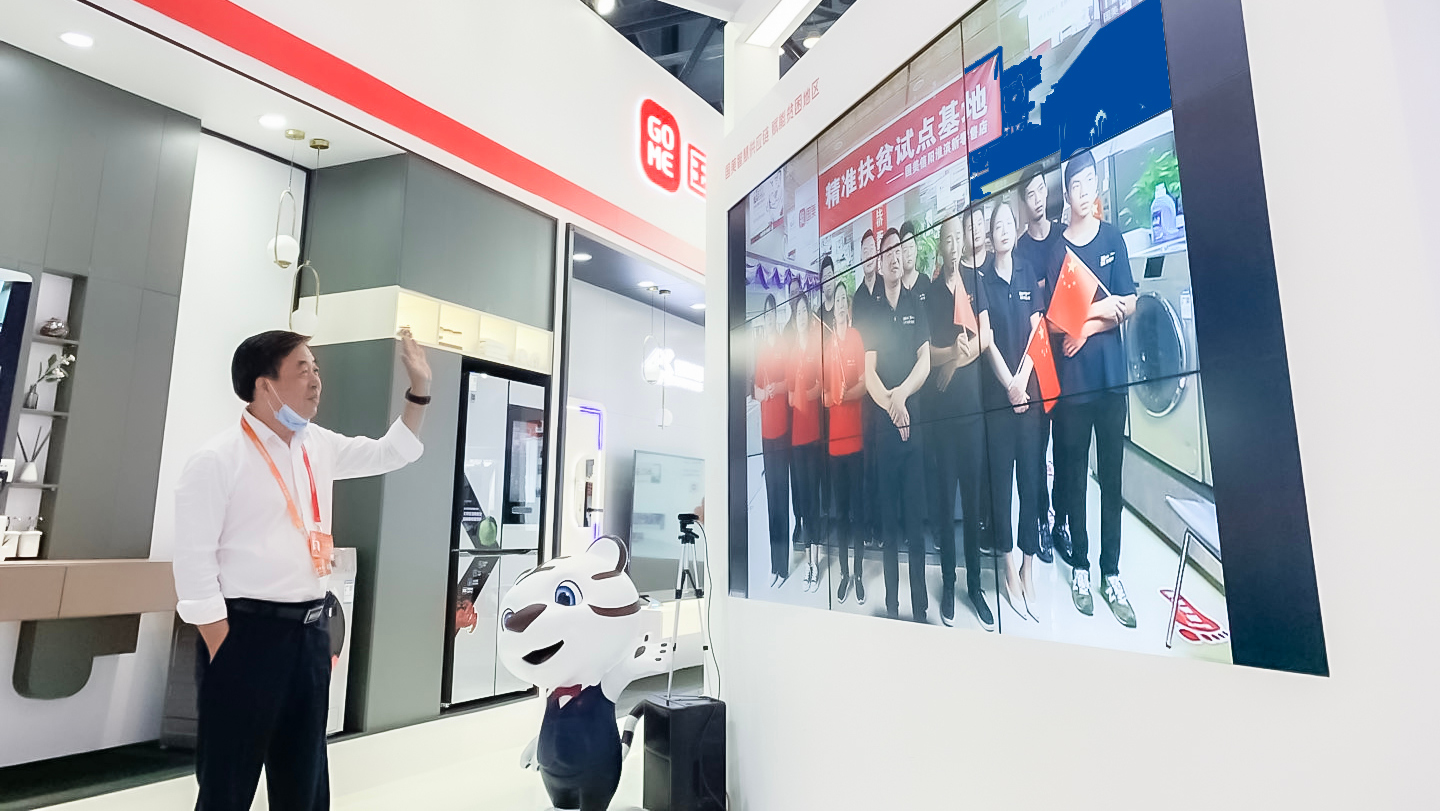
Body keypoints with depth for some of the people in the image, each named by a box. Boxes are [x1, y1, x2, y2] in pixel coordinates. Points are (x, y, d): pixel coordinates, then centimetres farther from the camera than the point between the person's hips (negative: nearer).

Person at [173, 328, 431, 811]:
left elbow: (393, 453, 20)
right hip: (245, 633, -6)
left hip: (310, 630, 6)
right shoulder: (218, 459, -12)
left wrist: (419, 388, 10)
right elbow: (193, 561, -14)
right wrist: (223, 653, -15)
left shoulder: (319, 447, 7)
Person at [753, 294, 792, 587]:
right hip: (765, 428, 6)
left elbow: (790, 380, -8)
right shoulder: (759, 348, 13)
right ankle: (774, 565, 18)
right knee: (771, 495, 10)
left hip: (783, 426, -6)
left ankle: (783, 566, 5)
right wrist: (756, 391, -5)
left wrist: (775, 387, -25)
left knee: (782, 493, -3)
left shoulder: (784, 344, -3)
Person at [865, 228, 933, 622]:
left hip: (915, 419, -1)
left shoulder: (917, 306, 8)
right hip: (883, 421, 1)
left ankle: (920, 606, 7)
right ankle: (891, 603, 13)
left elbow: (925, 362, -1)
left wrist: (902, 395, -17)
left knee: (916, 515, 0)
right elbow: (869, 373, 1)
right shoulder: (873, 313, 10)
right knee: (888, 513, 6)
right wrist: (892, 406, -15)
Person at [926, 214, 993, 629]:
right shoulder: (929, 290, 5)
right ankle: (948, 583, 16)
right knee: (944, 494, 5)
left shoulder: (975, 280, 8)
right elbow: (925, 351, -1)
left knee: (974, 493, 6)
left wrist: (958, 359, -13)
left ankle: (975, 582, 18)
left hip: (973, 400, 1)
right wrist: (952, 352, -19)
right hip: (941, 405, -1)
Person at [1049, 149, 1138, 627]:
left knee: (1112, 475, 7)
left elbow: (1128, 306, 2)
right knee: (1074, 473, 6)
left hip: (1111, 373, 2)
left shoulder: (1113, 238, 8)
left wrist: (1086, 327, -10)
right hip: (1070, 376, -2)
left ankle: (1111, 574, 17)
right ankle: (1080, 567, 19)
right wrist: (1100, 308, -16)